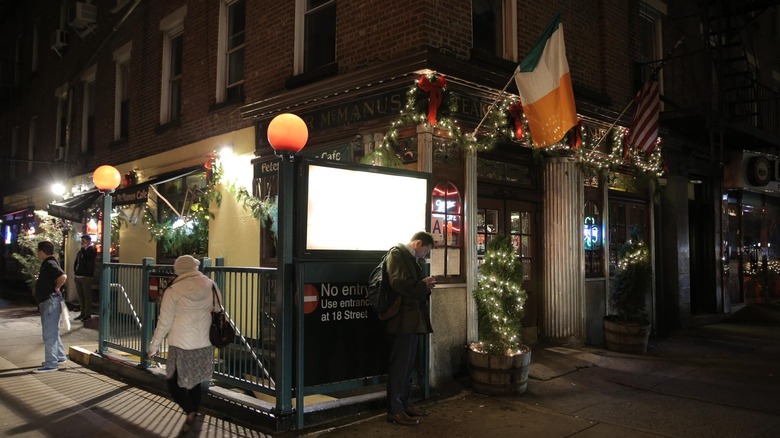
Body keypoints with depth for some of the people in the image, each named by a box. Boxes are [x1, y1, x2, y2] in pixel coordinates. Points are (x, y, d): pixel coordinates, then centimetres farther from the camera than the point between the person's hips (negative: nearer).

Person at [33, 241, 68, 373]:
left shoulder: (50, 264, -18)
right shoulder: (47, 264, 14)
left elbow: (63, 277, -34)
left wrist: (56, 289, -20)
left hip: (50, 301, -11)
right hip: (47, 301, 11)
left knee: (49, 333, -8)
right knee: (52, 331, 20)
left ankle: (51, 363, -4)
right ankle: (60, 356, 31)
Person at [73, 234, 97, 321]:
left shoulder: (92, 250, -6)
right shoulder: (81, 251, 16)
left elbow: (87, 260, -20)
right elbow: (76, 261, 22)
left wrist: (84, 248, -14)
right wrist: (75, 270, 8)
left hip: (86, 277, -8)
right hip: (78, 276, 8)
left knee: (87, 296, -3)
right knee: (81, 296, 12)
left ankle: (88, 314, 1)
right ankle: (83, 313, 20)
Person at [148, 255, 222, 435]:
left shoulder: (173, 290, -11)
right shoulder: (211, 286, -2)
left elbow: (165, 322, -8)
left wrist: (154, 345, 5)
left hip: (181, 345, -4)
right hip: (205, 344, 4)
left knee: (174, 382, 12)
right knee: (194, 382, 20)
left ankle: (190, 411, -7)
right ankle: (192, 419, 31)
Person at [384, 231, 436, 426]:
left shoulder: (411, 258, 18)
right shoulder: (397, 253, -10)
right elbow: (399, 284, -24)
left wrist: (425, 286, 7)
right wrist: (423, 284, -11)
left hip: (415, 319, 10)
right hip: (404, 320, -10)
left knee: (409, 364, 15)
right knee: (400, 364, -4)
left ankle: (405, 404, 26)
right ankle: (395, 410, 4)